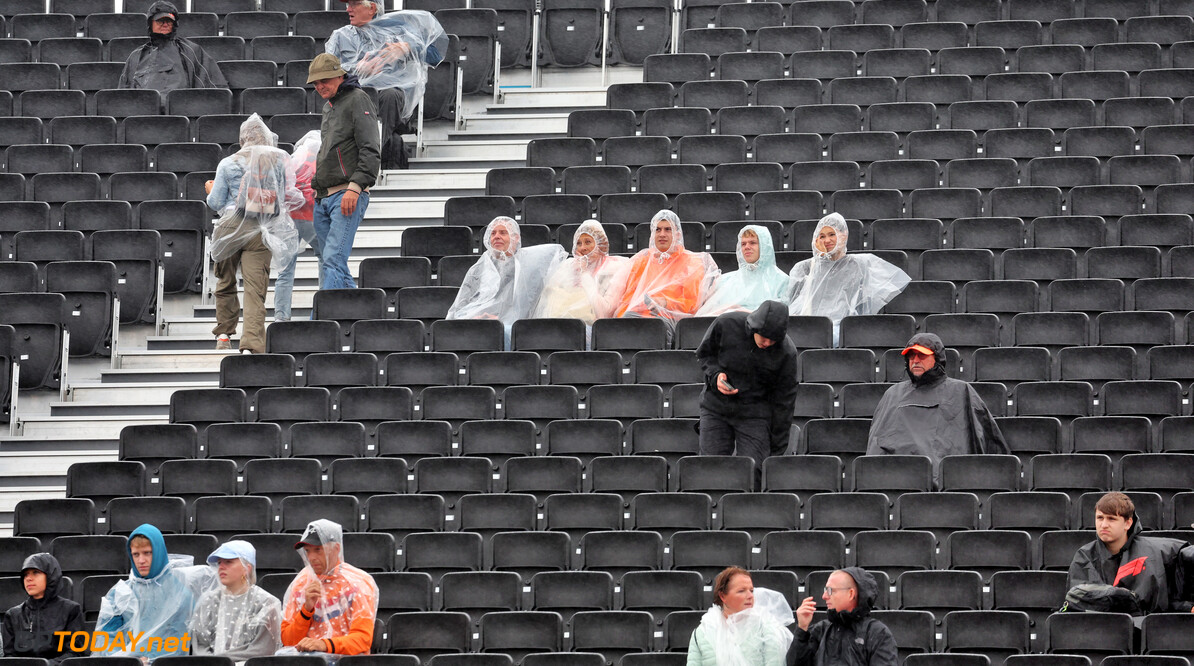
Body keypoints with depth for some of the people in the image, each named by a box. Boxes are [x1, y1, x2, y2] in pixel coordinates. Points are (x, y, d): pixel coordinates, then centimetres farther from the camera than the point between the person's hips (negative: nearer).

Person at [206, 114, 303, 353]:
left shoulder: (229, 163, 4)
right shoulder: (280, 159, 5)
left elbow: (216, 203, 7)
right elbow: (290, 196, 7)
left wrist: (211, 192, 29)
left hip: (232, 226, 0)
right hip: (262, 232, 0)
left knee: (226, 283, 19)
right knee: (255, 289, -5)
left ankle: (224, 334, 26)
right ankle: (252, 344, -17)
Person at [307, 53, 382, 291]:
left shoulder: (357, 100, -5)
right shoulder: (328, 106, 22)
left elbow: (371, 150, -13)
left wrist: (355, 187, -22)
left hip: (347, 195, -9)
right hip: (323, 198, 9)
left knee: (334, 260, -19)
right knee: (327, 264, 7)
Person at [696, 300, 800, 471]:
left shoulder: (786, 353, -15)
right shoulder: (726, 325, -15)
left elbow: (784, 401, -6)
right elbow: (703, 353, 5)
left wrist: (776, 449, -4)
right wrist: (715, 375, -17)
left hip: (754, 415, -1)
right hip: (716, 410, 1)